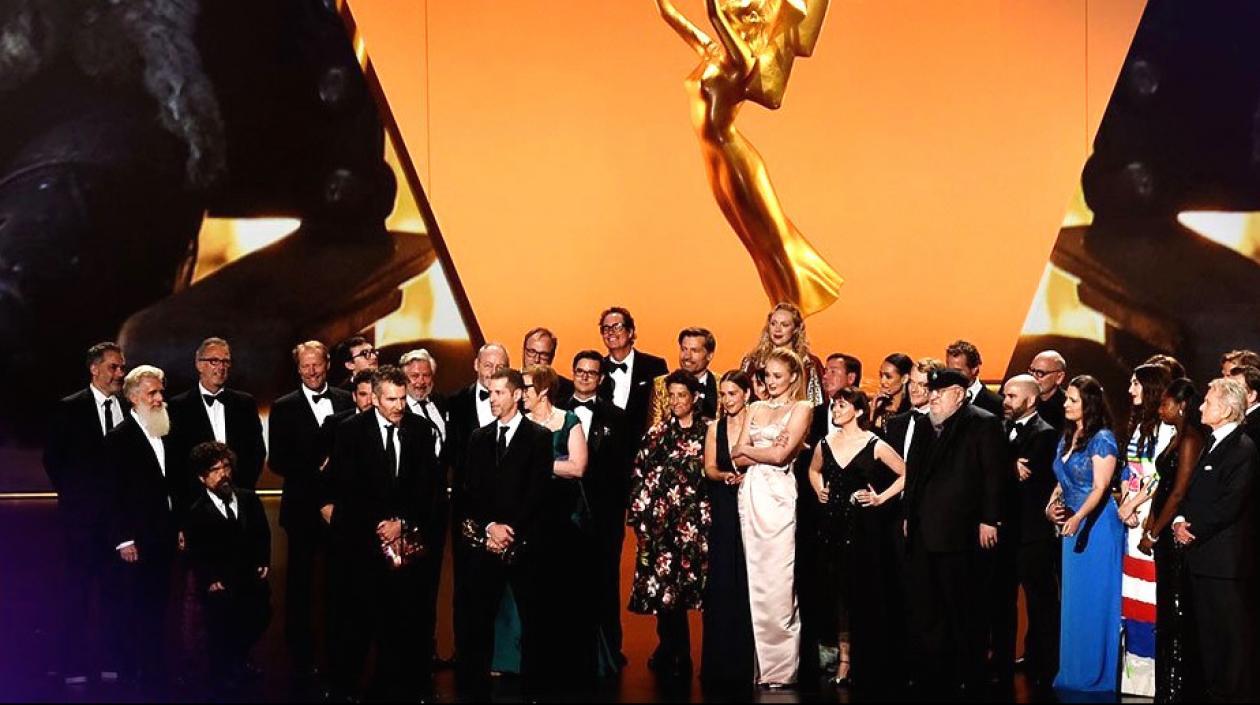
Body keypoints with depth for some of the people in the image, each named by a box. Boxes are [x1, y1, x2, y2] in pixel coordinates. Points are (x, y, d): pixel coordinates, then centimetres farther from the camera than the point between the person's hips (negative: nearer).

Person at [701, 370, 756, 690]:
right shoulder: (715, 428, 11)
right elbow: (709, 468, 6)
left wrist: (747, 475, -21)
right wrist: (726, 476, -13)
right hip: (724, 510, 3)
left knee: (749, 580, -3)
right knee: (722, 582, 1)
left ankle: (747, 661, 5)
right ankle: (722, 661, 7)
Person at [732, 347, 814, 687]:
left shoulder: (801, 408, 2)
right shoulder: (755, 408, 17)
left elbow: (781, 454, -9)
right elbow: (737, 457, 10)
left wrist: (749, 450, 5)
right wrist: (768, 451, -5)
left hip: (778, 494, -5)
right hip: (750, 492, 5)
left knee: (778, 580, -6)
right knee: (756, 577, 5)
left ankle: (781, 668, 1)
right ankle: (762, 664, 11)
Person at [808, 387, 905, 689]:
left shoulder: (875, 445, -5)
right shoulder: (826, 444, 8)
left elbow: (905, 473, -1)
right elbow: (814, 470, 28)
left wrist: (881, 498, -5)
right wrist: (820, 491, 12)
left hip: (865, 526, -4)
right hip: (835, 525, 4)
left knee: (867, 592, 0)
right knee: (840, 591, 5)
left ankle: (870, 666, 11)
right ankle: (844, 660, 12)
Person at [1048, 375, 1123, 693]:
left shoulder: (1102, 439, -11)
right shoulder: (1066, 438, 12)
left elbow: (1100, 487, -18)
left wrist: (1078, 518, -30)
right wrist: (1052, 504, -1)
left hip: (1097, 524, -8)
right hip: (1072, 525, 8)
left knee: (1094, 601, -1)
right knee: (1073, 600, 12)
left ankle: (1097, 674, 9)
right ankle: (1074, 670, 21)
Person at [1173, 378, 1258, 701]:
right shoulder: (1212, 444, 16)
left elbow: (1229, 505, -19)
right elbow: (1191, 492, 17)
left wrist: (1194, 530, -13)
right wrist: (1180, 520, 0)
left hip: (1225, 556, -9)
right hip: (1201, 554, 9)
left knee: (1232, 632, -1)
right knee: (1207, 630, 15)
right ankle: (1212, 689, 23)